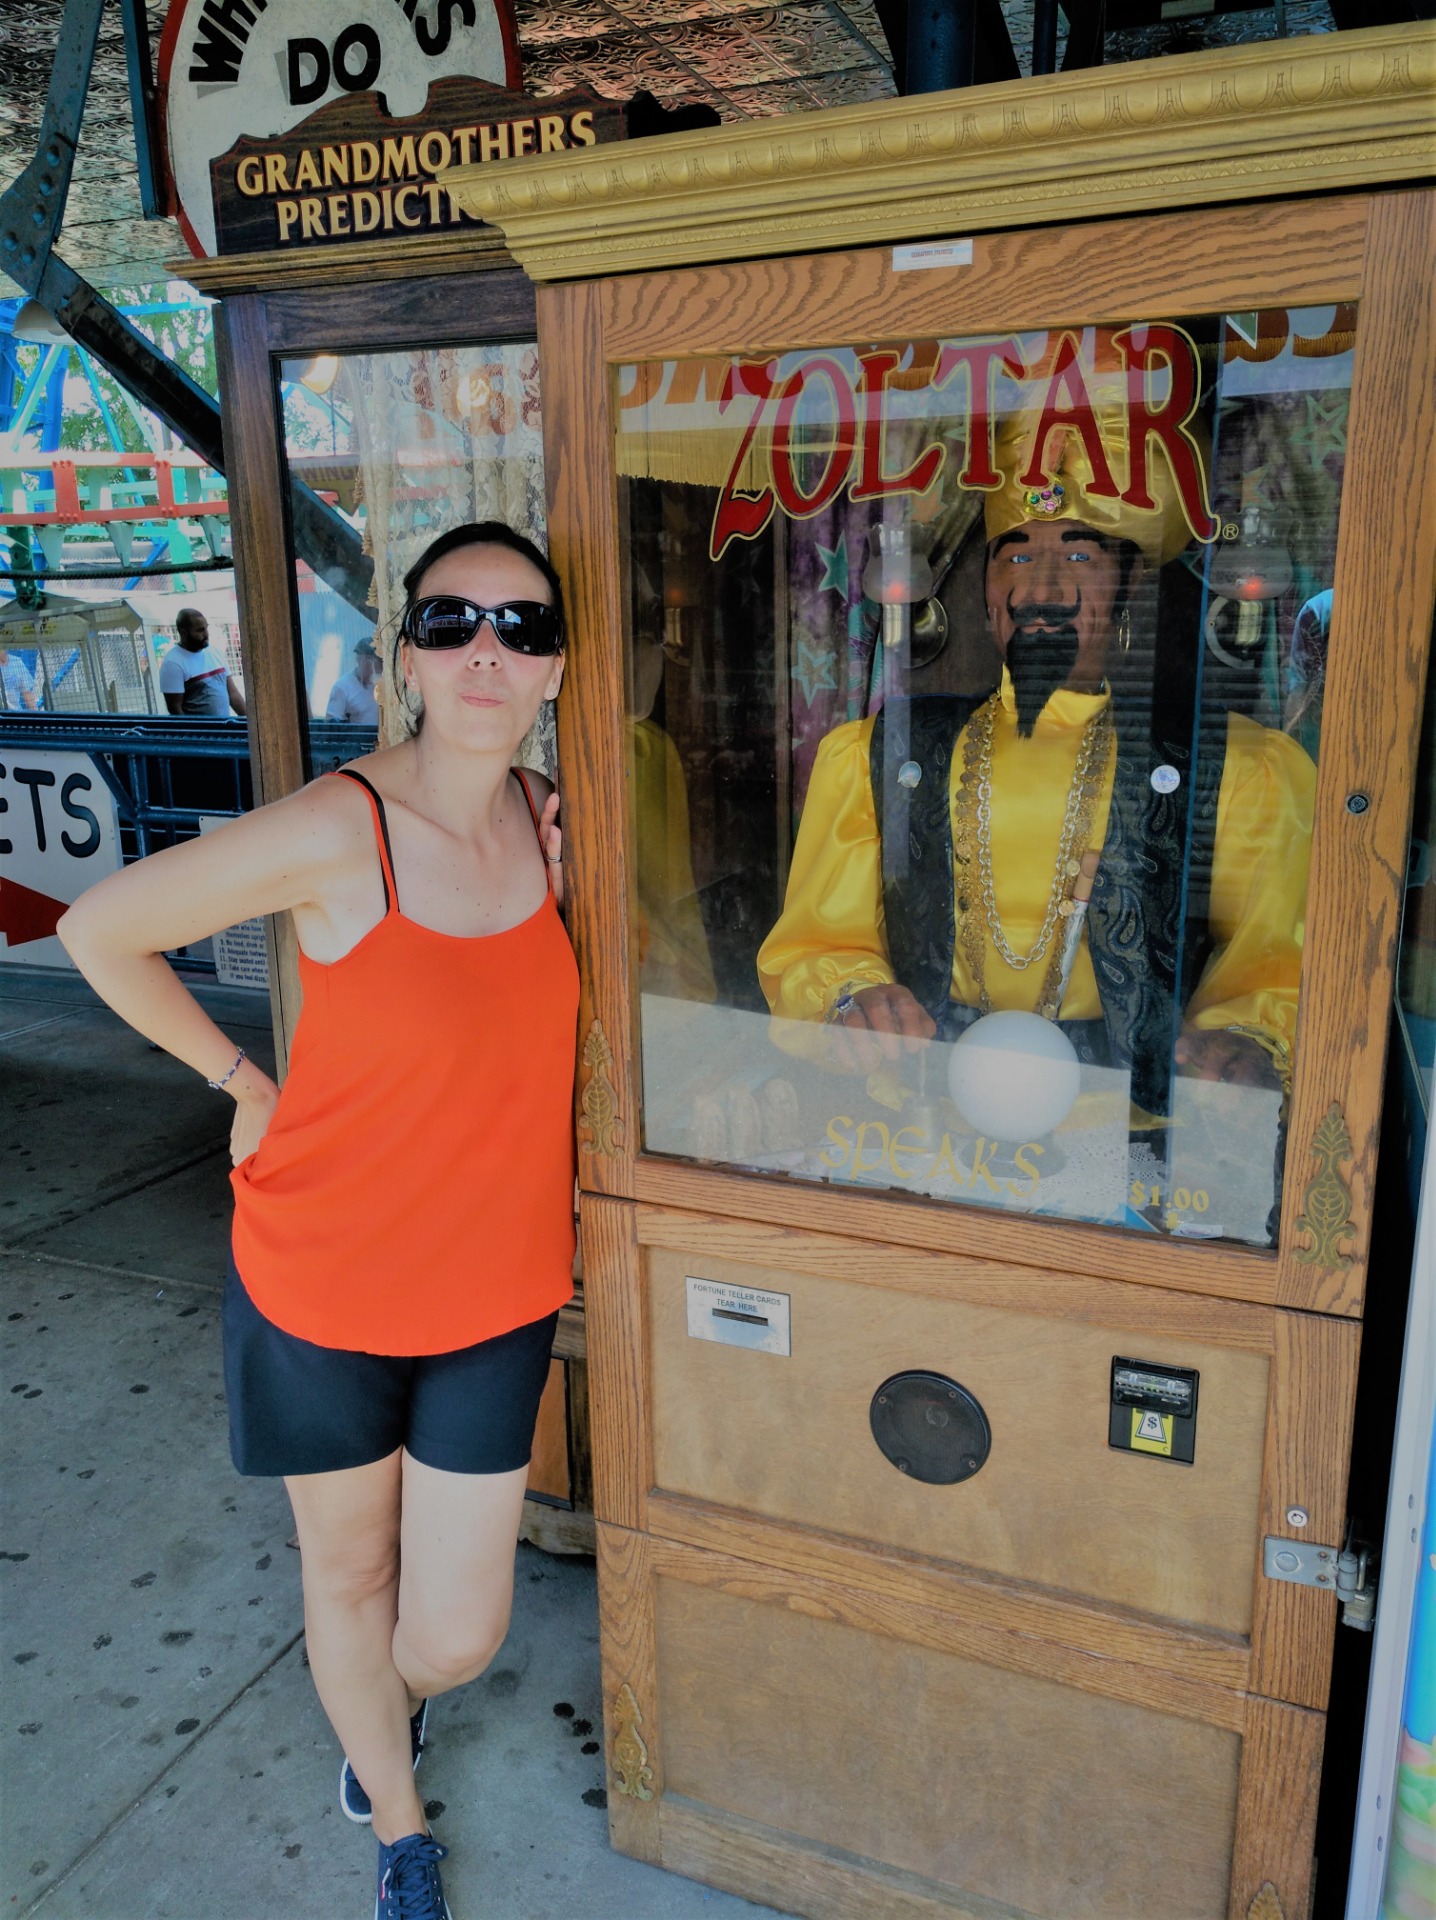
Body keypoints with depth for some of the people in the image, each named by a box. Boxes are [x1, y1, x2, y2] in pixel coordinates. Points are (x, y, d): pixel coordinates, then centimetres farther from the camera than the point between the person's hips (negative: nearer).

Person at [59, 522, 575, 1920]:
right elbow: (98, 930, -10)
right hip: (321, 1290, -3)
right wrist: (239, 1081, -6)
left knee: (455, 1635, 12)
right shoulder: (336, 831, -22)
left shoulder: (552, 823, -5)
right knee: (349, 1571, 20)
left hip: (493, 1297, 3)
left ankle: (393, 1694, 52)